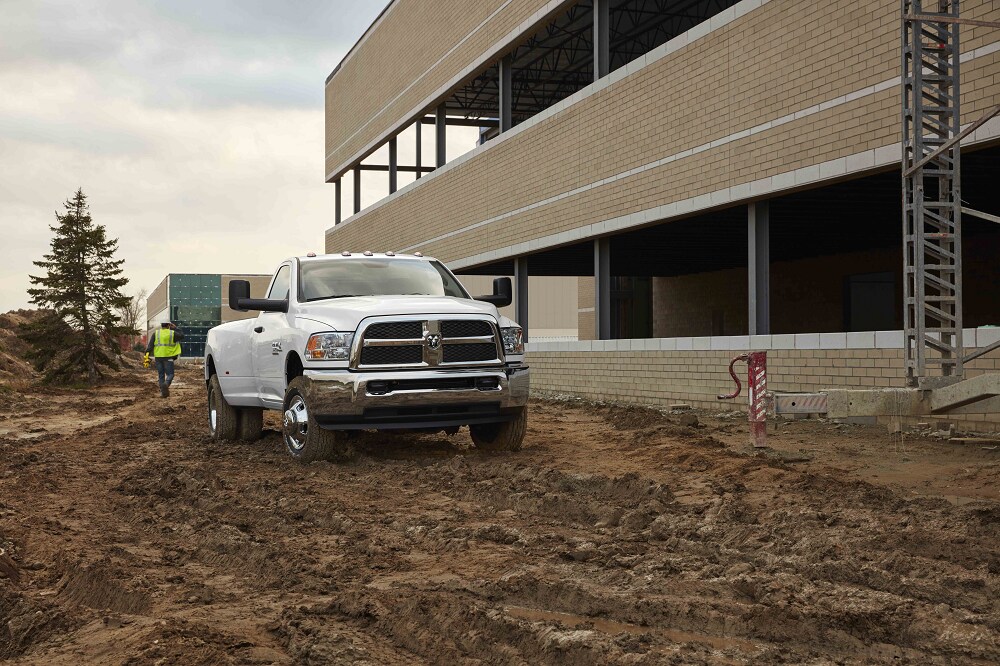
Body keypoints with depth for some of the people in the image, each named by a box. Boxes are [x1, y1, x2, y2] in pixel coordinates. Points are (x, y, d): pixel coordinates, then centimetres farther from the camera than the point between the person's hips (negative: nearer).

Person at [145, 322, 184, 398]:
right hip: (168, 357, -3)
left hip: (158, 357, 3)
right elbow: (181, 335, 16)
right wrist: (175, 328, 22)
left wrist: (147, 355, -3)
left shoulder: (155, 333, 6)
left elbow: (150, 345, 0)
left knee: (161, 375, 11)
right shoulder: (172, 333, 0)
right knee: (170, 374, 2)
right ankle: (166, 384, -28)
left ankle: (162, 391, 9)